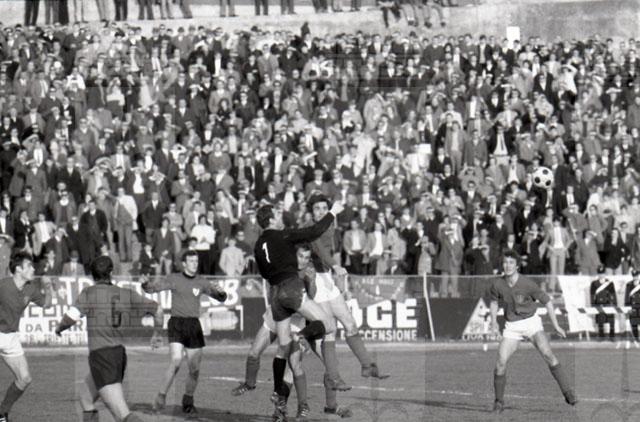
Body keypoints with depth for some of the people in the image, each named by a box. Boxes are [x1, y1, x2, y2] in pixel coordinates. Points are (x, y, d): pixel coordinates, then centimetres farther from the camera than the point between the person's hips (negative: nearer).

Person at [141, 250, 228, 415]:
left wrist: (221, 293, -12)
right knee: (176, 362, -21)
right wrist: (145, 284, -28)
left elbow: (221, 298, 12)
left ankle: (188, 401, 20)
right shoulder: (174, 279, 2)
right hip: (177, 324, -3)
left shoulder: (201, 282, 10)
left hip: (194, 326, 3)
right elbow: (152, 287, -4)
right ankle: (161, 397, -11)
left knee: (194, 369, 2)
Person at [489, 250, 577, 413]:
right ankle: (499, 402, 6)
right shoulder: (497, 285, -7)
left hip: (531, 322, -2)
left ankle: (568, 393, -15)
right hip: (511, 326, 2)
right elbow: (494, 301, 16)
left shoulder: (527, 284, -17)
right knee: (501, 362, -11)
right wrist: (494, 321, 4)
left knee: (548, 354, -21)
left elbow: (547, 301, -7)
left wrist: (556, 326, -9)